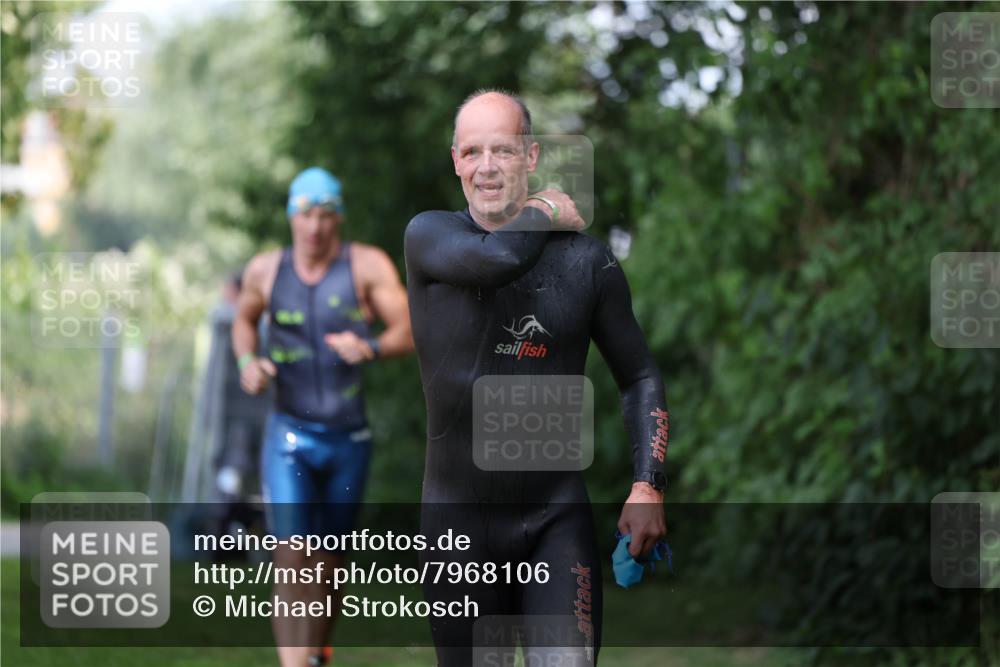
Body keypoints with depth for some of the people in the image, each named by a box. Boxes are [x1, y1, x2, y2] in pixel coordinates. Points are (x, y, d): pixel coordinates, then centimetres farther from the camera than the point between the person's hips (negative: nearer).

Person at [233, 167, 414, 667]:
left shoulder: (367, 266, -5)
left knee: (330, 559, 13)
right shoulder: (266, 270, 1)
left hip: (348, 437, 1)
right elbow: (245, 319, 21)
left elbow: (408, 333, -8)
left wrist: (371, 348, -28)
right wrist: (246, 361, 1)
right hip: (288, 435, 0)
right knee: (291, 556, -15)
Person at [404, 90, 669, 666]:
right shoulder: (428, 236, -2)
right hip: (459, 516, 0)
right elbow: (497, 259, -25)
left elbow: (640, 377, 8)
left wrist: (648, 486, -4)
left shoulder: (586, 260, 1)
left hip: (558, 515, 0)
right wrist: (547, 213, -5)